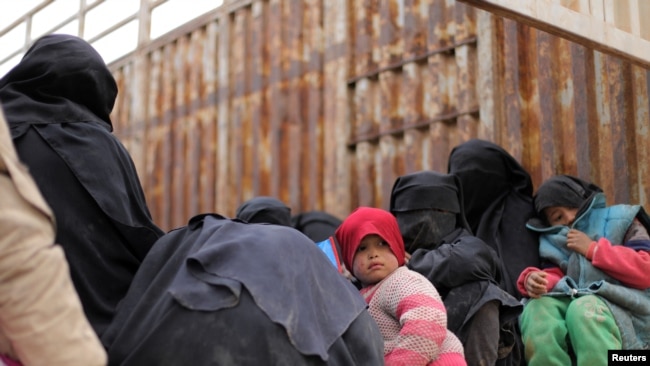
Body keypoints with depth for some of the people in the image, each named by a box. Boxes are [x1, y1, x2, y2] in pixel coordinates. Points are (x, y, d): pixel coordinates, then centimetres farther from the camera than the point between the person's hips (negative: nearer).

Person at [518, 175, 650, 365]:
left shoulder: (620, 220, 16)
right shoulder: (555, 243, 27)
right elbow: (553, 275, 7)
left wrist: (593, 249, -1)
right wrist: (534, 280, -16)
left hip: (622, 309, -3)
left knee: (584, 310, -37)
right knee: (537, 309, -29)